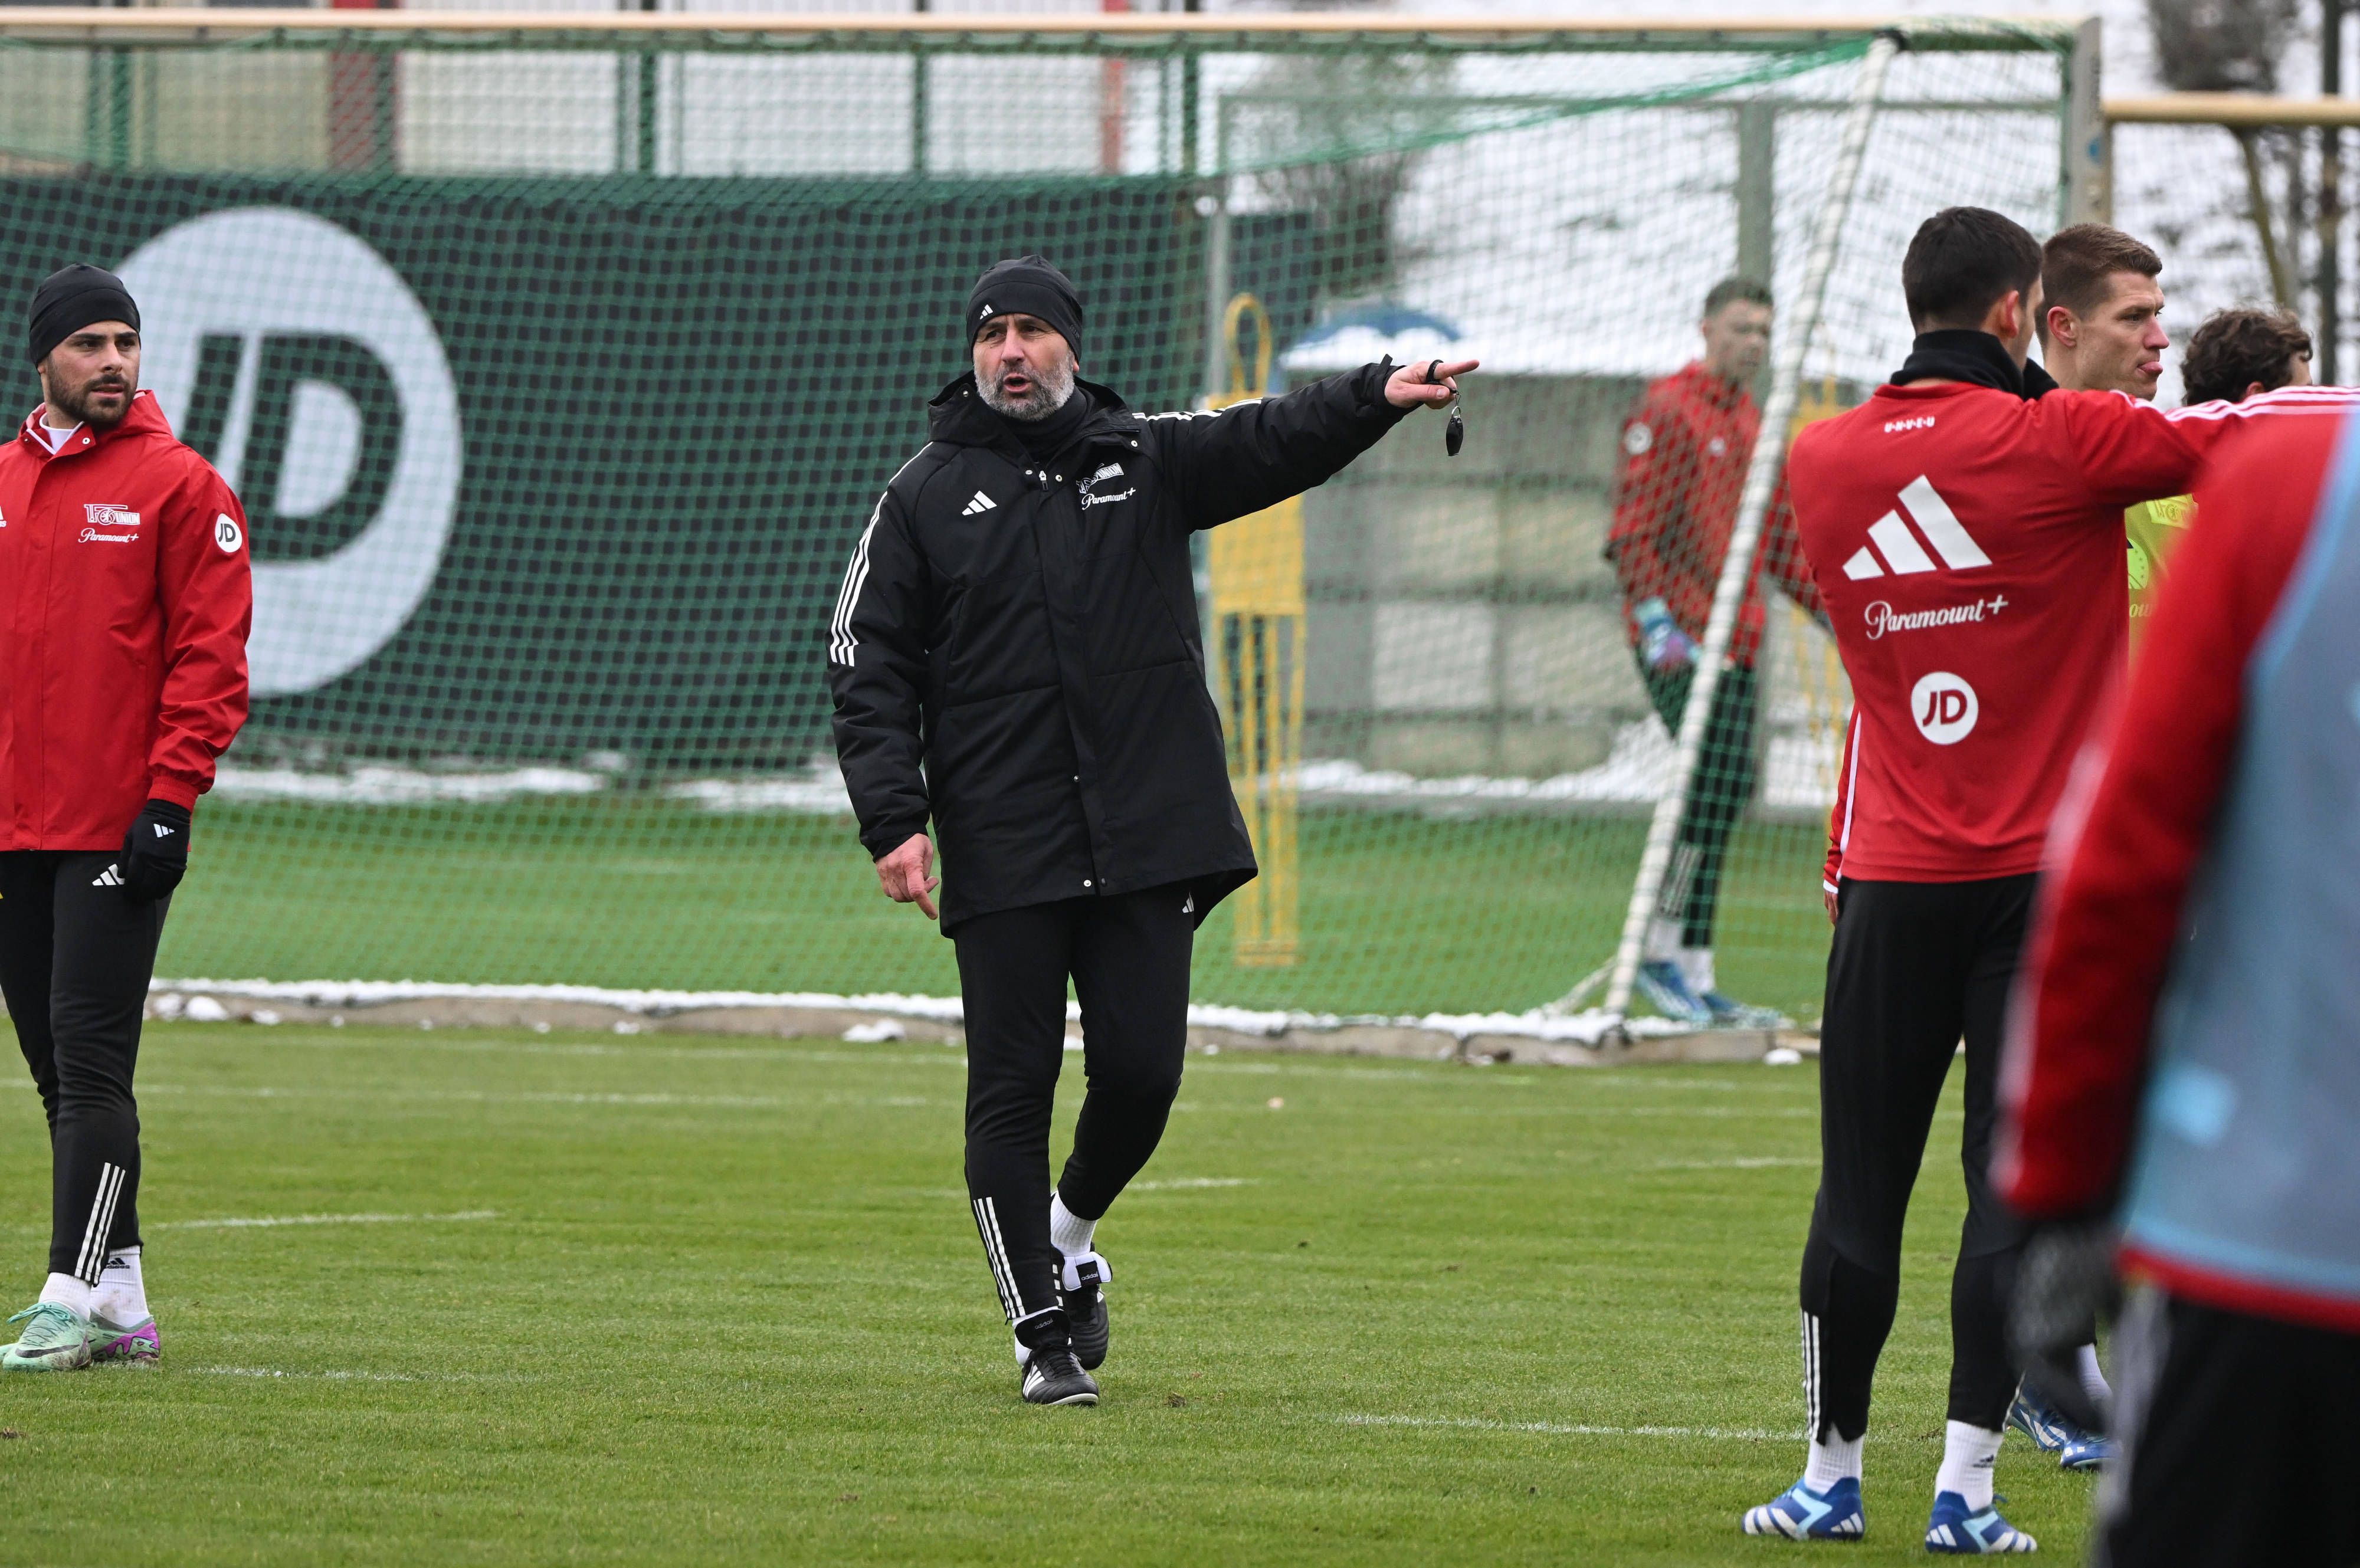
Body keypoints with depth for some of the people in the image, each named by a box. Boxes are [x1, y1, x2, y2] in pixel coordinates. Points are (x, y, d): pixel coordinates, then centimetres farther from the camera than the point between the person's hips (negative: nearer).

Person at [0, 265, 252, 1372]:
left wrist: (170, 798, -15)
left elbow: (210, 656, -7)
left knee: (90, 1057, -11)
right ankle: (120, 1303, 14)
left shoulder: (180, 487, -3)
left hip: (119, 825, -6)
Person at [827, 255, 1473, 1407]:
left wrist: (1377, 397, -24)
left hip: (1147, 839, 1)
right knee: (1013, 1088, -1)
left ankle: (1070, 1236, 27)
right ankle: (1043, 1331, 7)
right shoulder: (926, 497, 6)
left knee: (1140, 1072, -2)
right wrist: (894, 820, -9)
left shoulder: (1145, 462, 10)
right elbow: (868, 669, 3)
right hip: (1003, 856, -1)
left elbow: (1272, 444, -4)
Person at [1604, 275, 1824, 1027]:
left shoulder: (1751, 422, 20)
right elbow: (1635, 528, -12)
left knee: (1725, 795, 5)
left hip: (1737, 642, 8)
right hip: (1680, 638, -8)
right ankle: (1661, 951, -10)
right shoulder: (1668, 412, -6)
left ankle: (1695, 973, 7)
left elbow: (1778, 535, 28)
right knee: (1716, 781, -17)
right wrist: (1655, 616, -21)